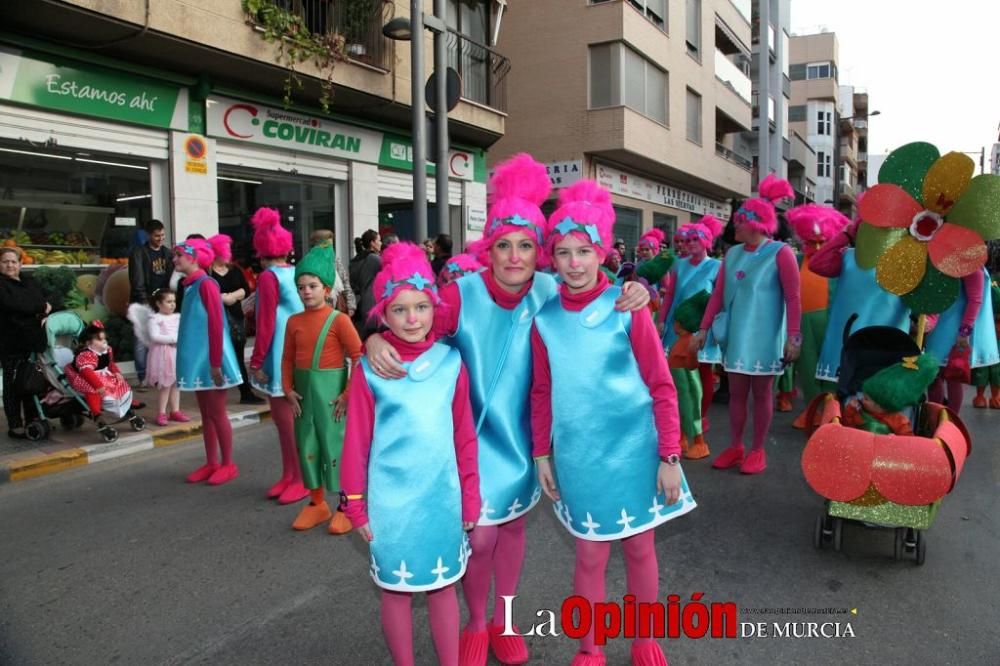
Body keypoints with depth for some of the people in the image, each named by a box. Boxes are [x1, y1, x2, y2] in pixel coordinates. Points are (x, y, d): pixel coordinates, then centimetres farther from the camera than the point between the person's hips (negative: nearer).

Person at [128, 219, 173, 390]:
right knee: (142, 341, -5)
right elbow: (137, 281, -8)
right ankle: (143, 378, 1)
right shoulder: (138, 253, -4)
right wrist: (145, 302, -13)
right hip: (144, 303, -4)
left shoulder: (167, 253, 12)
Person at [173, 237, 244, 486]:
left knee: (217, 413, 1)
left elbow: (216, 325, -19)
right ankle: (211, 463, 23)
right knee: (205, 414, 14)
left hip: (210, 360, -8)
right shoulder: (189, 285, 11)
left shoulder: (206, 284, -15)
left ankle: (228, 464, 12)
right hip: (198, 359, 8)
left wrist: (216, 363, -21)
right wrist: (204, 362, 17)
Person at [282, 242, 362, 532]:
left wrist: (348, 394, -12)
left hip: (331, 392, -5)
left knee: (336, 447, 0)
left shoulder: (338, 319, -10)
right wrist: (288, 390, -1)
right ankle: (317, 504, 27)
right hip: (303, 392, 5)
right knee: (307, 447, 12)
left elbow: (359, 357, -11)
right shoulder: (294, 321, 5)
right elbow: (287, 359, 11)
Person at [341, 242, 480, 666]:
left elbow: (465, 437, 2)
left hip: (443, 495, 2)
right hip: (391, 499, -2)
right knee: (396, 589, 14)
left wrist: (470, 498, 5)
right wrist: (355, 504, -1)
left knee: (444, 586, 16)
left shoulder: (450, 362, -3)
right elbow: (356, 442, -4)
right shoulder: (370, 370, -8)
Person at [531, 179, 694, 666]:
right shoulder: (545, 319, -2)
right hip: (578, 456, 1)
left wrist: (670, 457, -8)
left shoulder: (626, 309, -9)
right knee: (590, 555, 11)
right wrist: (542, 455, 6)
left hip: (633, 450, -1)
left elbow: (661, 387, -6)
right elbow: (541, 393, 6)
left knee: (639, 549, 15)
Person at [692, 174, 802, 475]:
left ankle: (757, 451, 17)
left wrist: (793, 337, -18)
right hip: (735, 333, 5)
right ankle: (735, 448, 21)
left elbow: (793, 298, -12)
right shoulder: (732, 254, 6)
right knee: (736, 392, 10)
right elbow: (718, 294, 7)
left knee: (761, 393, 5)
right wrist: (703, 329, 3)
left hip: (764, 335, -5)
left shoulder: (780, 252, -9)